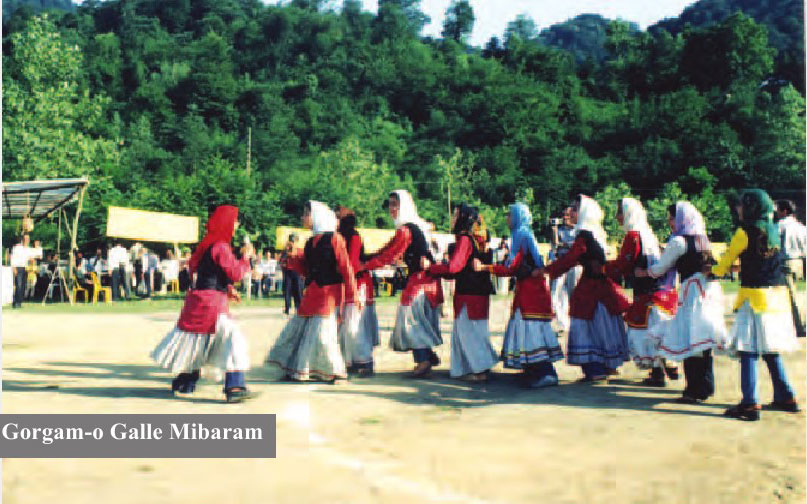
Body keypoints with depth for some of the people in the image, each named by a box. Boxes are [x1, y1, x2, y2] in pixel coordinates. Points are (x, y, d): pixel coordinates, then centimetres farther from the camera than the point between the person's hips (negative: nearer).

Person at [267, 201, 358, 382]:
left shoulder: (334, 238, -7)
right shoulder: (310, 242, 15)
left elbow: (346, 268, -10)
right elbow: (306, 270, 16)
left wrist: (352, 295, -13)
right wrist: (292, 258, 0)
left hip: (329, 291, -8)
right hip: (312, 291, 8)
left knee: (322, 330, -8)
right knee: (299, 326, 7)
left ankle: (332, 371, 8)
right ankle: (299, 369, 18)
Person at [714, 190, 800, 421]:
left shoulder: (745, 232, -9)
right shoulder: (774, 231, 10)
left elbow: (727, 258, 1)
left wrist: (715, 270, 23)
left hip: (754, 295, -7)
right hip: (777, 295, 7)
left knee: (748, 350, -5)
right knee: (770, 349, 16)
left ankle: (750, 404, -8)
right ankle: (786, 397, 23)